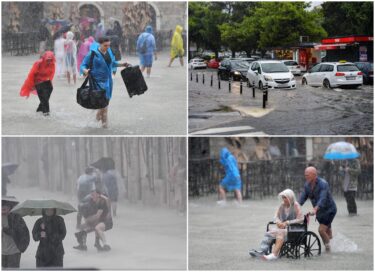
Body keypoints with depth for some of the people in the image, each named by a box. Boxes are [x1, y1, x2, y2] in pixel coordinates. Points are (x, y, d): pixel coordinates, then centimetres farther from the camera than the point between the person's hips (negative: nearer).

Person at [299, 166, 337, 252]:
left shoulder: (323, 184, -23)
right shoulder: (307, 185, -1)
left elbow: (322, 199, -36)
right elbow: (302, 198, -6)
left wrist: (315, 209, -51)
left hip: (329, 210, -7)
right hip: (319, 211, 7)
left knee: (321, 230, -15)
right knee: (327, 230, 18)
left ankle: (328, 247, 3)